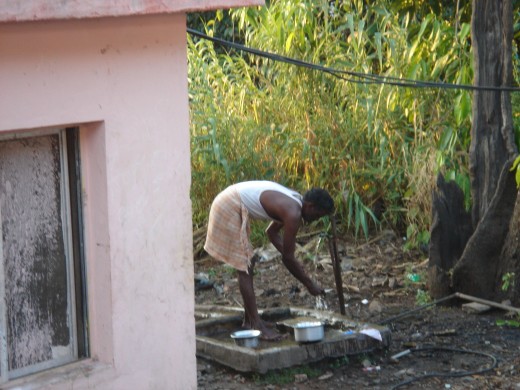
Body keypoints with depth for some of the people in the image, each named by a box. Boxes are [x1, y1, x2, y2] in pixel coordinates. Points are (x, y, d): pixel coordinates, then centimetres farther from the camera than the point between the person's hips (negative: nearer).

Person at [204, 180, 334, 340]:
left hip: (228, 202, 11)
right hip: (229, 207, -11)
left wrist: (293, 262, 17)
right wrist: (310, 284, -4)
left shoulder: (292, 203, 9)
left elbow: (272, 232, 24)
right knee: (244, 268, -8)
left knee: (248, 264, 16)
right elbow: (287, 258, -15)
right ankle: (256, 325, -6)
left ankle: (250, 319, 23)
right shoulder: (293, 214, -20)